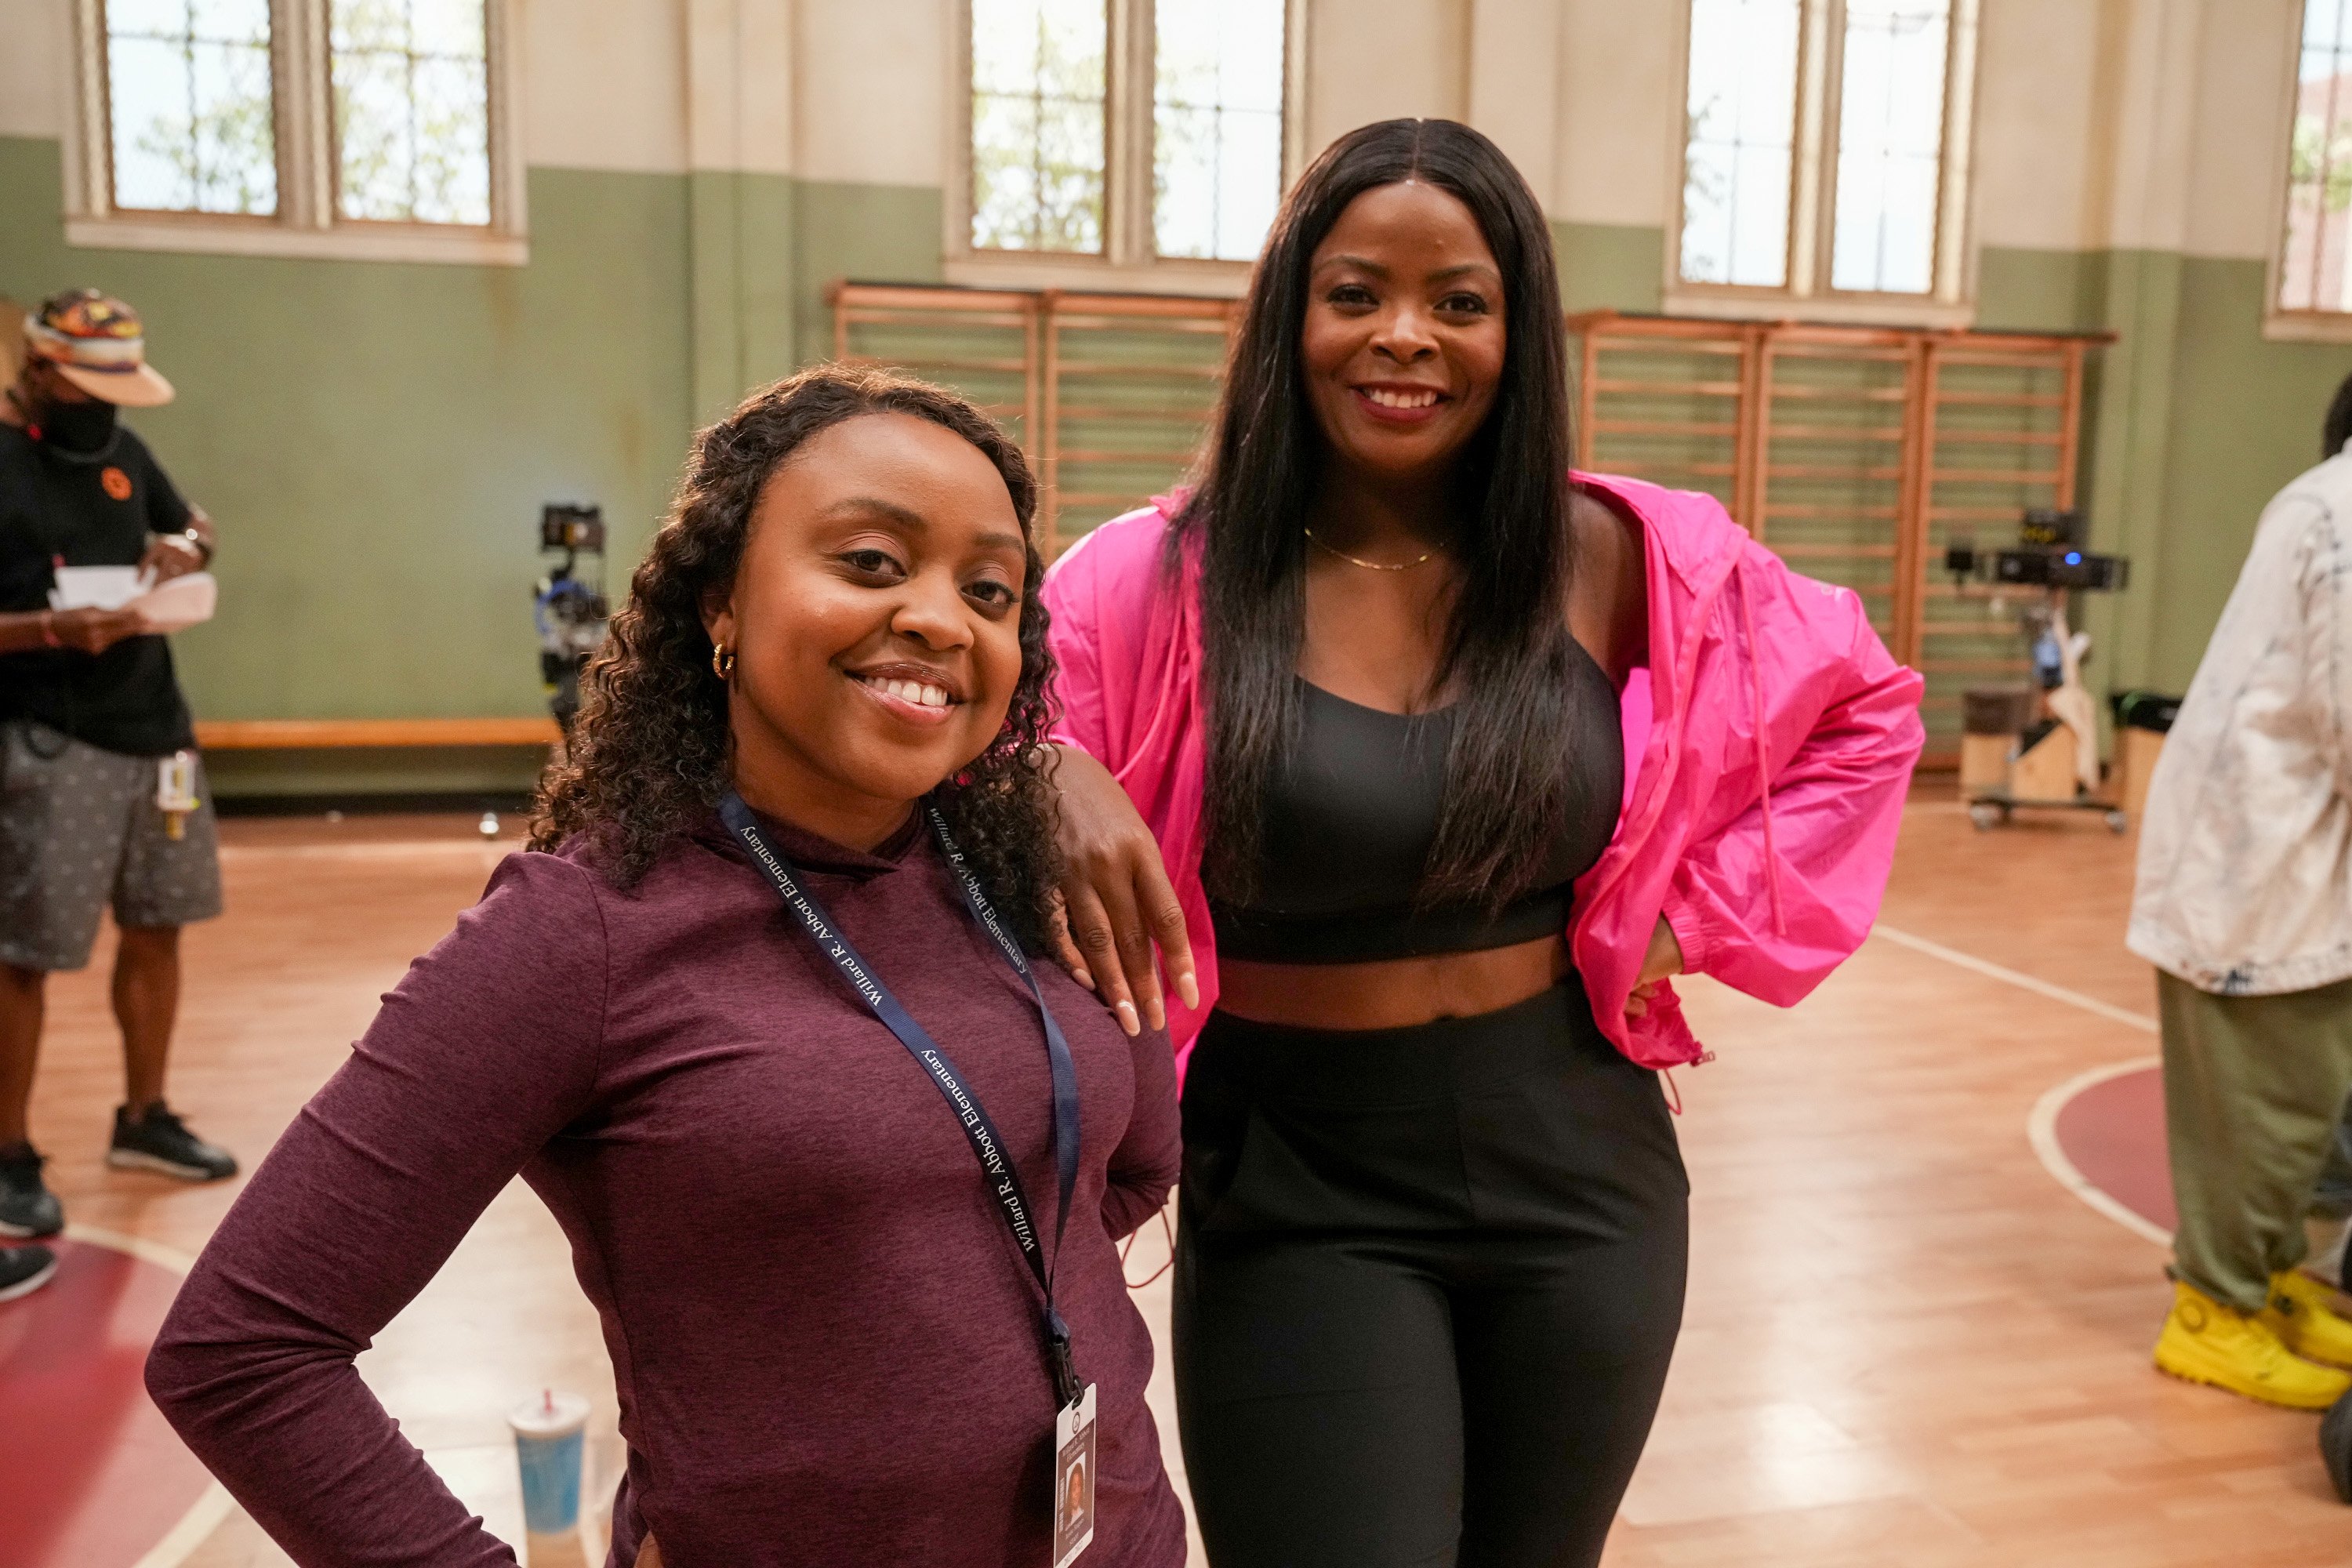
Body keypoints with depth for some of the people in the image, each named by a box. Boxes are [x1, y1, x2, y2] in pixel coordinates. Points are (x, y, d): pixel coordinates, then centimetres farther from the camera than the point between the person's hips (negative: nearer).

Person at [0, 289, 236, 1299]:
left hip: (154, 728, 8)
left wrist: (185, 550, 1)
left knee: (156, 929, 15)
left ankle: (143, 1120, 30)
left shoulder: (120, 450, 9)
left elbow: (193, 526, 23)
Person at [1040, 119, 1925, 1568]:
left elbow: (1863, 704, 10)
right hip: (1300, 1198, -3)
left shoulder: (1621, 560, -3)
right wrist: (1048, 771, -31)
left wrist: (1701, 914, 0)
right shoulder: (1167, 582, -10)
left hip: (1580, 1169, 3)